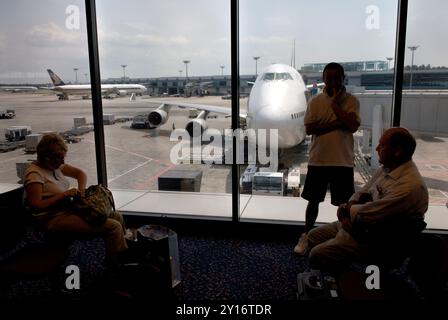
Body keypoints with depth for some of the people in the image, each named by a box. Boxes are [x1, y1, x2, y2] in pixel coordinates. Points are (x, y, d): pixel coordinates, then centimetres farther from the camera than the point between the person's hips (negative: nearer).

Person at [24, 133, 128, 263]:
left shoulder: (55, 165, 7)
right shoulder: (34, 174, -18)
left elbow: (80, 173, 16)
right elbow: (36, 205, -24)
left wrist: (81, 190, -3)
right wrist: (64, 194, -23)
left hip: (68, 209, 10)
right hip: (54, 219, -10)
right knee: (114, 227, -21)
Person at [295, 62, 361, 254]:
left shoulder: (351, 101, -1)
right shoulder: (315, 101, 1)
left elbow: (352, 126, -16)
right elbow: (309, 129, -8)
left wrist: (335, 103, -12)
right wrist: (336, 124, -16)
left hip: (343, 161, -1)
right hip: (318, 160, 1)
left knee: (344, 203, 8)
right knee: (313, 200, 10)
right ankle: (306, 236, 25)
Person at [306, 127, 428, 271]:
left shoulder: (410, 185, -27)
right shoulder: (386, 169, 3)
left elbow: (369, 215, -27)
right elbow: (362, 193, 9)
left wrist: (345, 209, -8)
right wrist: (347, 214, -11)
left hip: (376, 240, -9)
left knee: (317, 255, -18)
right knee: (312, 237, 11)